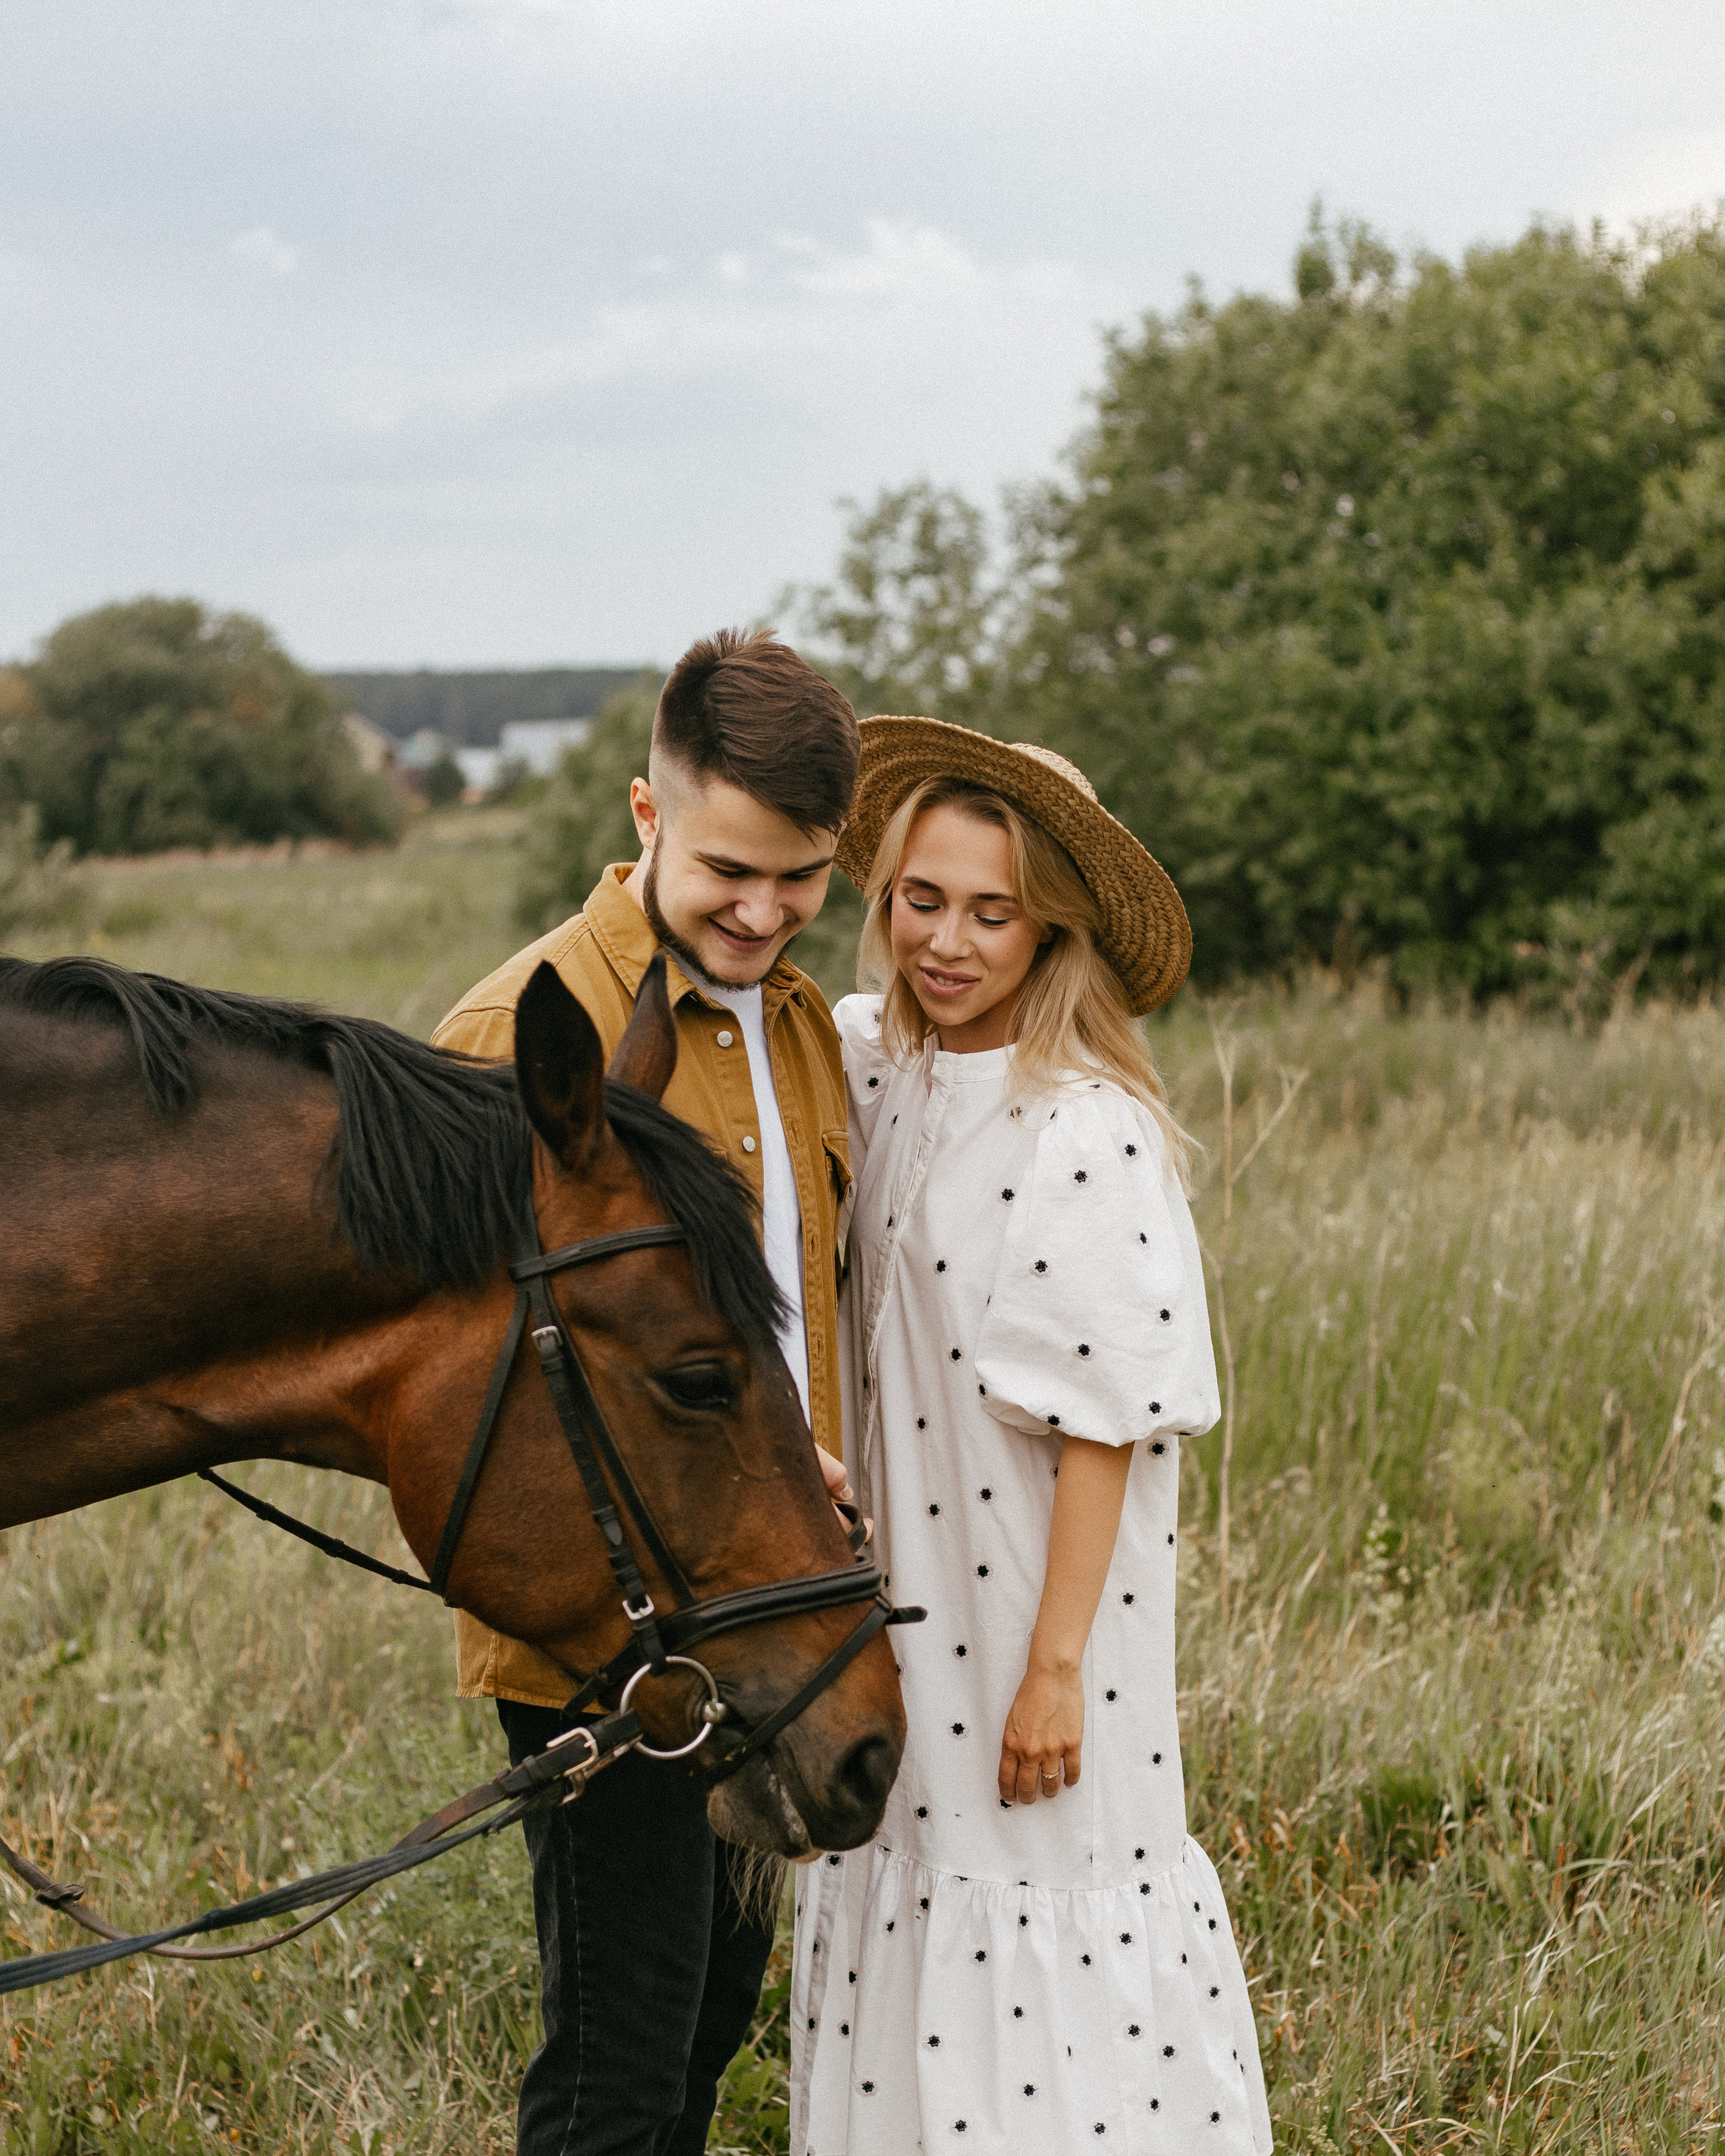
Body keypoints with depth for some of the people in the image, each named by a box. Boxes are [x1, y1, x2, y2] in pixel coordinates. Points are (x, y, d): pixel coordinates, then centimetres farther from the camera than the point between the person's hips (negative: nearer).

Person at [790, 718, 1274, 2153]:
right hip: (899, 1587, 7)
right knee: (904, 1857, 16)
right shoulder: (868, 1064, 0)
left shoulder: (1088, 1134, -20)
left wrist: (1057, 1665, -18)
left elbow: (1103, 1427, -19)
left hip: (1042, 1582, -7)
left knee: (1033, 1887, 3)